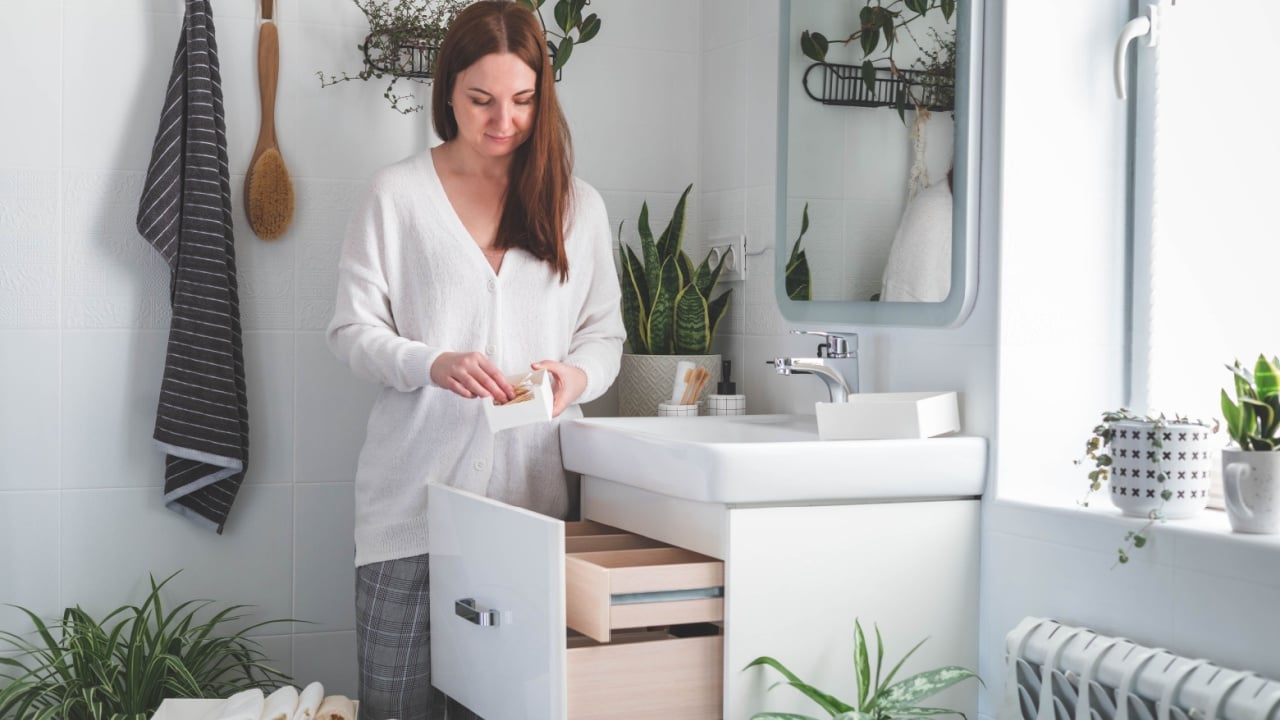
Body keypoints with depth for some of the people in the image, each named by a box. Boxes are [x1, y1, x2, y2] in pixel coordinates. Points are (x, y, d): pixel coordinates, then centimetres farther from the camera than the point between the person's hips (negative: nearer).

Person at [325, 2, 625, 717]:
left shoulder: (579, 206, 11)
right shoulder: (397, 194, 3)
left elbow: (605, 335, 14)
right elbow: (353, 329, 1)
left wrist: (577, 376, -10)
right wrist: (433, 364, -18)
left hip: (534, 490, 2)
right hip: (417, 492, -2)